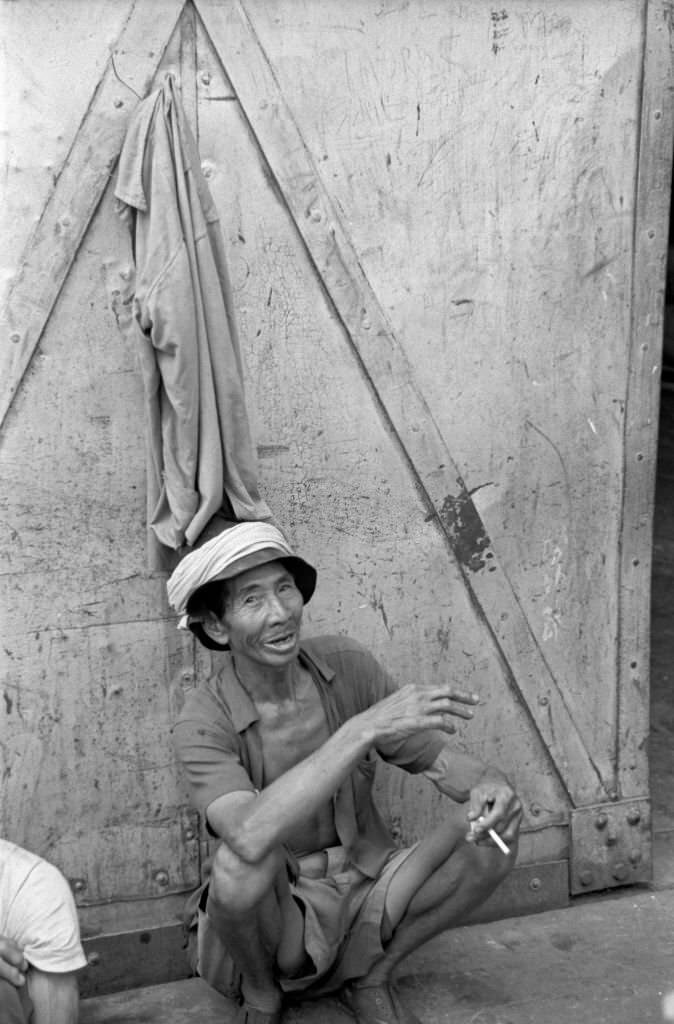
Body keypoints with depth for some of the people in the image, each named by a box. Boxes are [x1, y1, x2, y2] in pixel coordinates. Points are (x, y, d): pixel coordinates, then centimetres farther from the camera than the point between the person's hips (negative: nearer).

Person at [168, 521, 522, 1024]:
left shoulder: (346, 664, -9)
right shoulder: (205, 721, -21)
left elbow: (434, 754, -6)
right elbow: (250, 836, -39)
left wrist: (487, 784, -31)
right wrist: (364, 728, -44)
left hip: (365, 892, 4)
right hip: (272, 916, -3)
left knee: (493, 832, -18)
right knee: (238, 863, -37)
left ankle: (371, 975, 3)